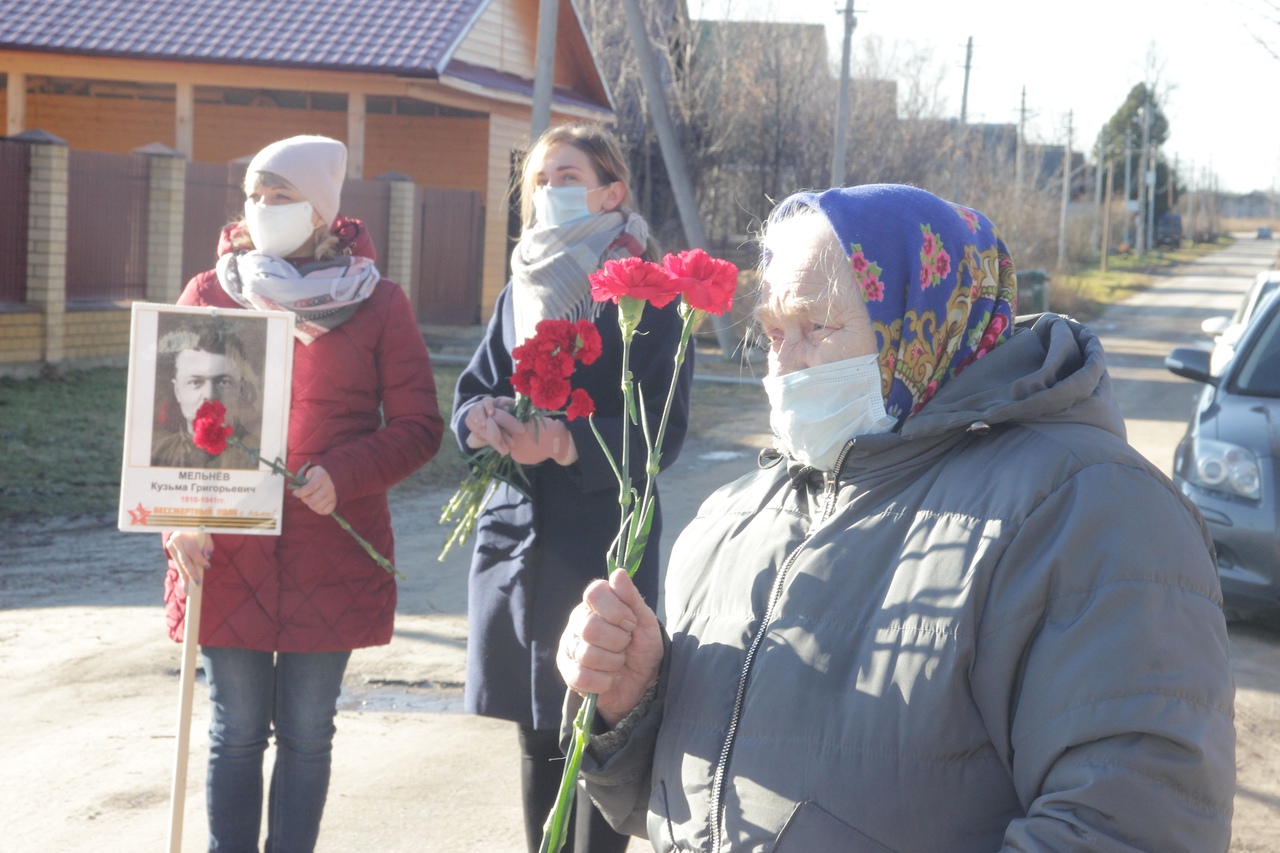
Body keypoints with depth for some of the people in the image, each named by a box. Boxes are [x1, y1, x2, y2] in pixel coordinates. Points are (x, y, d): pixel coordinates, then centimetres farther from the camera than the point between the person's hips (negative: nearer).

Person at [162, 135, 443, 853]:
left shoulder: (378, 303, 2)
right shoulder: (211, 294, 5)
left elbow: (419, 427, 0)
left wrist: (343, 475, -17)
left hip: (333, 557, 0)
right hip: (226, 555, 1)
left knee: (307, 733, 8)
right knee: (236, 733, 6)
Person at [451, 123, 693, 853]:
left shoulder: (646, 298, -6)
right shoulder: (521, 291, 13)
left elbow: (661, 429, -12)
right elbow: (473, 389, 11)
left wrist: (566, 442, -26)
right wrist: (486, 418, -12)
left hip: (602, 541, -6)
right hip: (515, 536, 6)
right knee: (536, 731, 14)